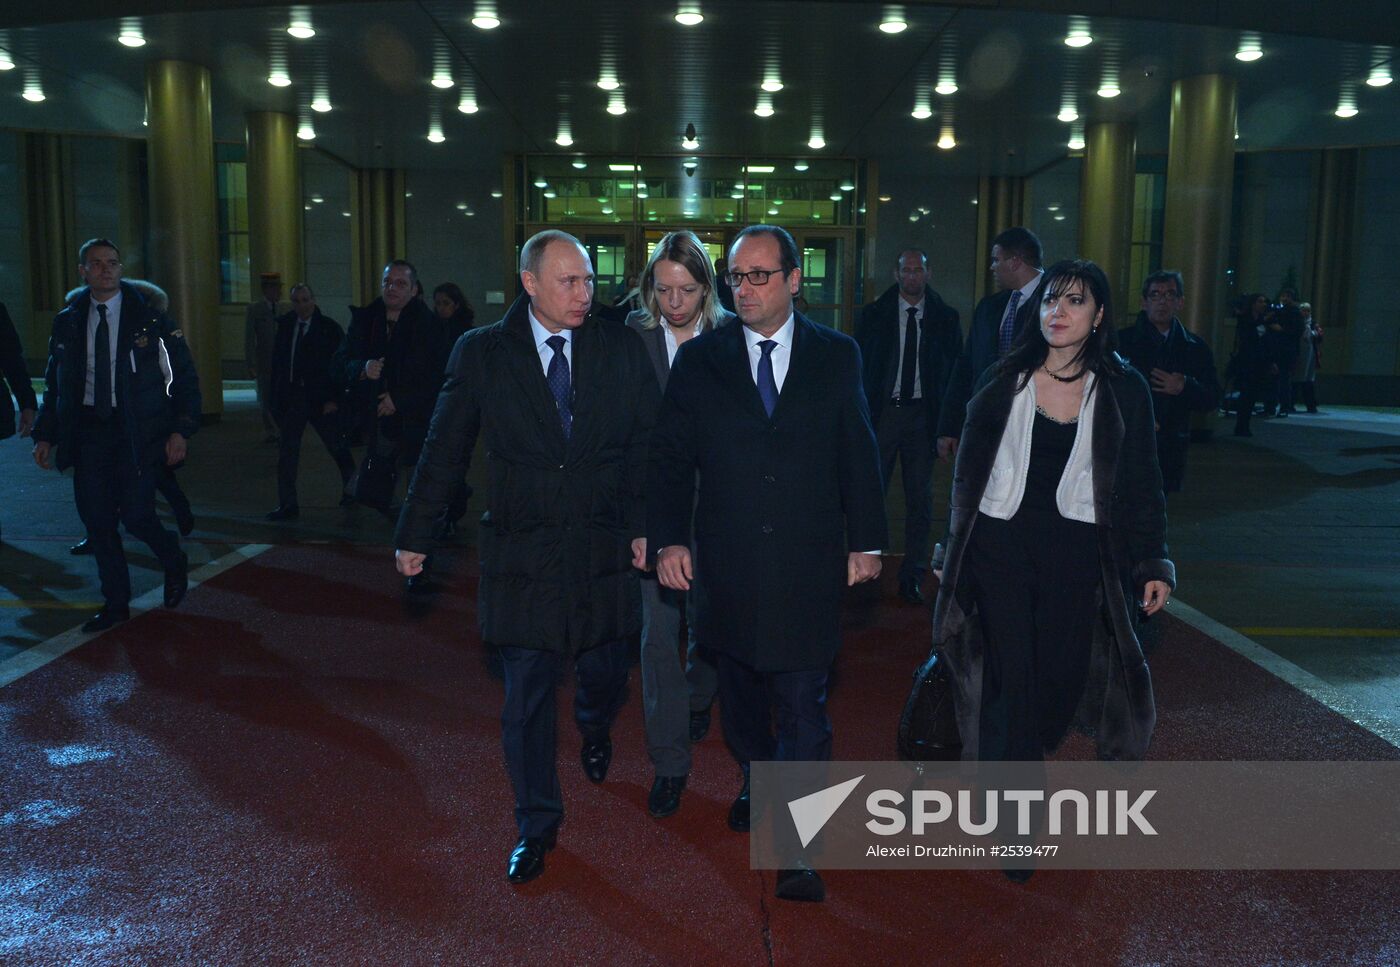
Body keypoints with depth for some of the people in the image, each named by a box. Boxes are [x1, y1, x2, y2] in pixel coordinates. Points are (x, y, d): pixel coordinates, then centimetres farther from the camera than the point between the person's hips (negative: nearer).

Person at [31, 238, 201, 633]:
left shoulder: (149, 318, -2)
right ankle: (115, 604, 18)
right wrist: (45, 434, 6)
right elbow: (54, 383, 14)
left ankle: (174, 564, 22)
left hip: (136, 430, -3)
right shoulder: (67, 322, 7)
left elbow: (184, 375, -1)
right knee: (96, 521, 4)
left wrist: (181, 429, -10)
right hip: (87, 429, 4)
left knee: (135, 515, -10)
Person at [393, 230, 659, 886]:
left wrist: (643, 524, -10)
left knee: (605, 674, 16)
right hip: (522, 555, -1)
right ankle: (536, 826, 26)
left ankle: (594, 729, 53)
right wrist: (414, 535, 5)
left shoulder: (621, 349, -1)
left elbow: (647, 443, 0)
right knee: (525, 701, 6)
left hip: (604, 553, 1)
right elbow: (444, 451, 3)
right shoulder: (481, 354, -2)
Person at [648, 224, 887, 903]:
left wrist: (866, 542, 3)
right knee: (740, 689, 18)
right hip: (726, 561, 2)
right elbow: (670, 458, 2)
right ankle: (757, 783, 43)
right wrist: (668, 539, -7)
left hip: (809, 563, -2)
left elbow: (858, 455, 5)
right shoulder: (699, 359, 3)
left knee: (802, 702, -2)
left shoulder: (837, 356, 2)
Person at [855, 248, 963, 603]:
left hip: (923, 414, 1)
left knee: (920, 497, 5)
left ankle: (912, 577, 14)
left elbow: (956, 370, 5)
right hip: (882, 411, -1)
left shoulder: (945, 317, 5)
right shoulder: (874, 314, 4)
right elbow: (859, 364, 4)